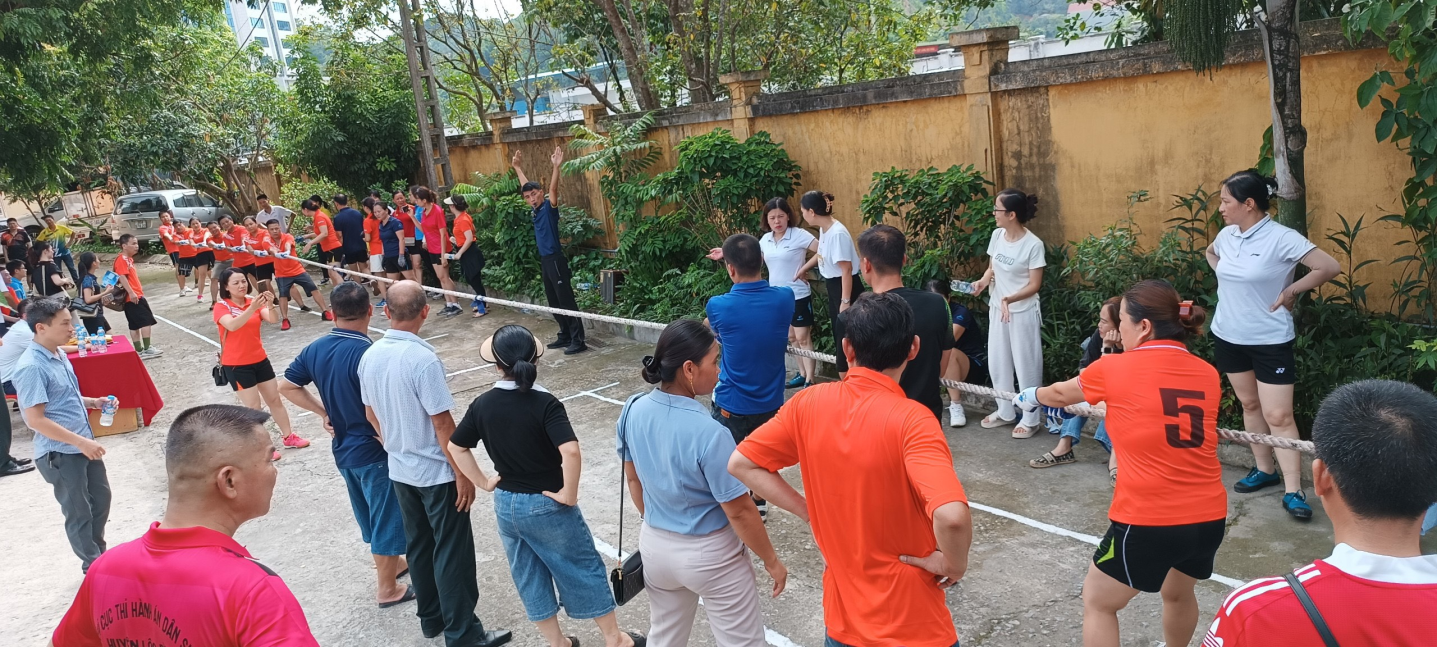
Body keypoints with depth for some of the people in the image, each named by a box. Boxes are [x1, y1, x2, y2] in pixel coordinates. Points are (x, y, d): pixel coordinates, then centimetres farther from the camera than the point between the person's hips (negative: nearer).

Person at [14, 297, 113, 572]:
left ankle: (100, 553, 41)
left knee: (101, 497, 21)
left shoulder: (59, 354, 4)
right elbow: (35, 419, -25)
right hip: (59, 453, -9)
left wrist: (93, 402, 3)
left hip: (83, 444, 9)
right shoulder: (31, 367, -24)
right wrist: (80, 442, -26)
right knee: (78, 512, 8)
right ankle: (93, 566, 25)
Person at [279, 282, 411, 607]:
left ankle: (390, 562, 44)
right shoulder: (367, 353, -26)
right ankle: (388, 589, 20)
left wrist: (324, 412, 9)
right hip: (373, 450, -8)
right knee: (387, 516, 8)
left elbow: (286, 386, 9)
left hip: (342, 447, 8)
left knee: (369, 513, 24)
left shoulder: (316, 349, -2)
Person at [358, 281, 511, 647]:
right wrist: (462, 473, -14)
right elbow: (443, 424, -22)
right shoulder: (422, 359, -24)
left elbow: (371, 414, 10)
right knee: (452, 552, 3)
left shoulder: (370, 356, -2)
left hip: (400, 470, 7)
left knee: (418, 545, 19)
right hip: (437, 472, -7)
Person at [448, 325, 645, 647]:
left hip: (506, 506, 5)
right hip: (547, 505, -5)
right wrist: (569, 494, -20)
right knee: (584, 570, 13)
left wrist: (484, 482, 10)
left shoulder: (482, 405, -6)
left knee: (528, 577, 19)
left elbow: (455, 447, 6)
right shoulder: (545, 404, -22)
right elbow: (571, 453, -33)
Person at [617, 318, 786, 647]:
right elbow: (739, 512, -21)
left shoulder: (633, 411, -11)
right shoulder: (709, 432, -30)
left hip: (655, 545, 6)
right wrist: (771, 560, -6)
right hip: (710, 554, -6)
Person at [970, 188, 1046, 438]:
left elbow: (1034, 285, -17)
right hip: (996, 309, 6)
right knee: (997, 362, 15)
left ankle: (1030, 419, 19)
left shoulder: (1033, 244, -19)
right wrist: (983, 281, -12)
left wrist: (1009, 299, -31)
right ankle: (1005, 412, 32)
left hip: (1023, 312, -6)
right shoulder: (997, 235, -2)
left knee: (1026, 365, 5)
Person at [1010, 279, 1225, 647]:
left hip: (1147, 520, -5)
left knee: (1098, 601, 17)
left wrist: (1030, 398, 34)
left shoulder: (1116, 369, -7)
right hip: (1208, 517, 5)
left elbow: (1060, 395, 12)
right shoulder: (1208, 374, 3)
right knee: (1178, 592, 32)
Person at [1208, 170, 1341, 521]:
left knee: (1278, 415, -5)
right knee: (1249, 404, 16)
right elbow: (1210, 252, 25)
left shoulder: (1281, 238, -19)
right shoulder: (1226, 235, 0)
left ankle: (1293, 491, 1)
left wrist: (1291, 291, -13)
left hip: (1270, 340, -6)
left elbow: (1330, 267, -20)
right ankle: (1265, 470, 30)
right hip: (1228, 336, 6)